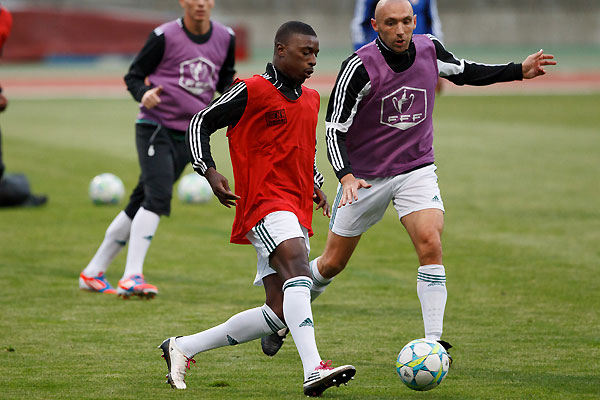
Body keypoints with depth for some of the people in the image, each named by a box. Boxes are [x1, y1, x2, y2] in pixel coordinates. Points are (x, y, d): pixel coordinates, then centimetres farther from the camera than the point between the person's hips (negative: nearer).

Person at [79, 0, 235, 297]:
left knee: (142, 203, 7)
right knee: (158, 196, -23)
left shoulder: (225, 39, 6)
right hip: (154, 127, -5)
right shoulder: (165, 36, -8)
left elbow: (225, 81, 20)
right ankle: (131, 277, -26)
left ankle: (93, 273, 17)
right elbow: (133, 75, -1)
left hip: (188, 136, 5)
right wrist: (144, 93, -23)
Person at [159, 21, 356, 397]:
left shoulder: (311, 99, 18)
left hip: (297, 211, 8)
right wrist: (210, 172, -11)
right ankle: (314, 370, -45)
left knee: (278, 313, 3)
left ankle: (183, 347, 17)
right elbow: (200, 124, 2)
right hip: (263, 200, -8)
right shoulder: (252, 91, -4)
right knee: (297, 266, -32)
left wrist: (314, 185, 21)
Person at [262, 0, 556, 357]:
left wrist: (519, 71, 5)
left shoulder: (430, 49, -6)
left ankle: (433, 342, -19)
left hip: (417, 170, 2)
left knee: (431, 244, -21)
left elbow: (464, 73, 15)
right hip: (364, 177, -2)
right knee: (332, 264, 8)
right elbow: (335, 129, -18)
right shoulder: (360, 67, -20)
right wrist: (346, 176, -34)